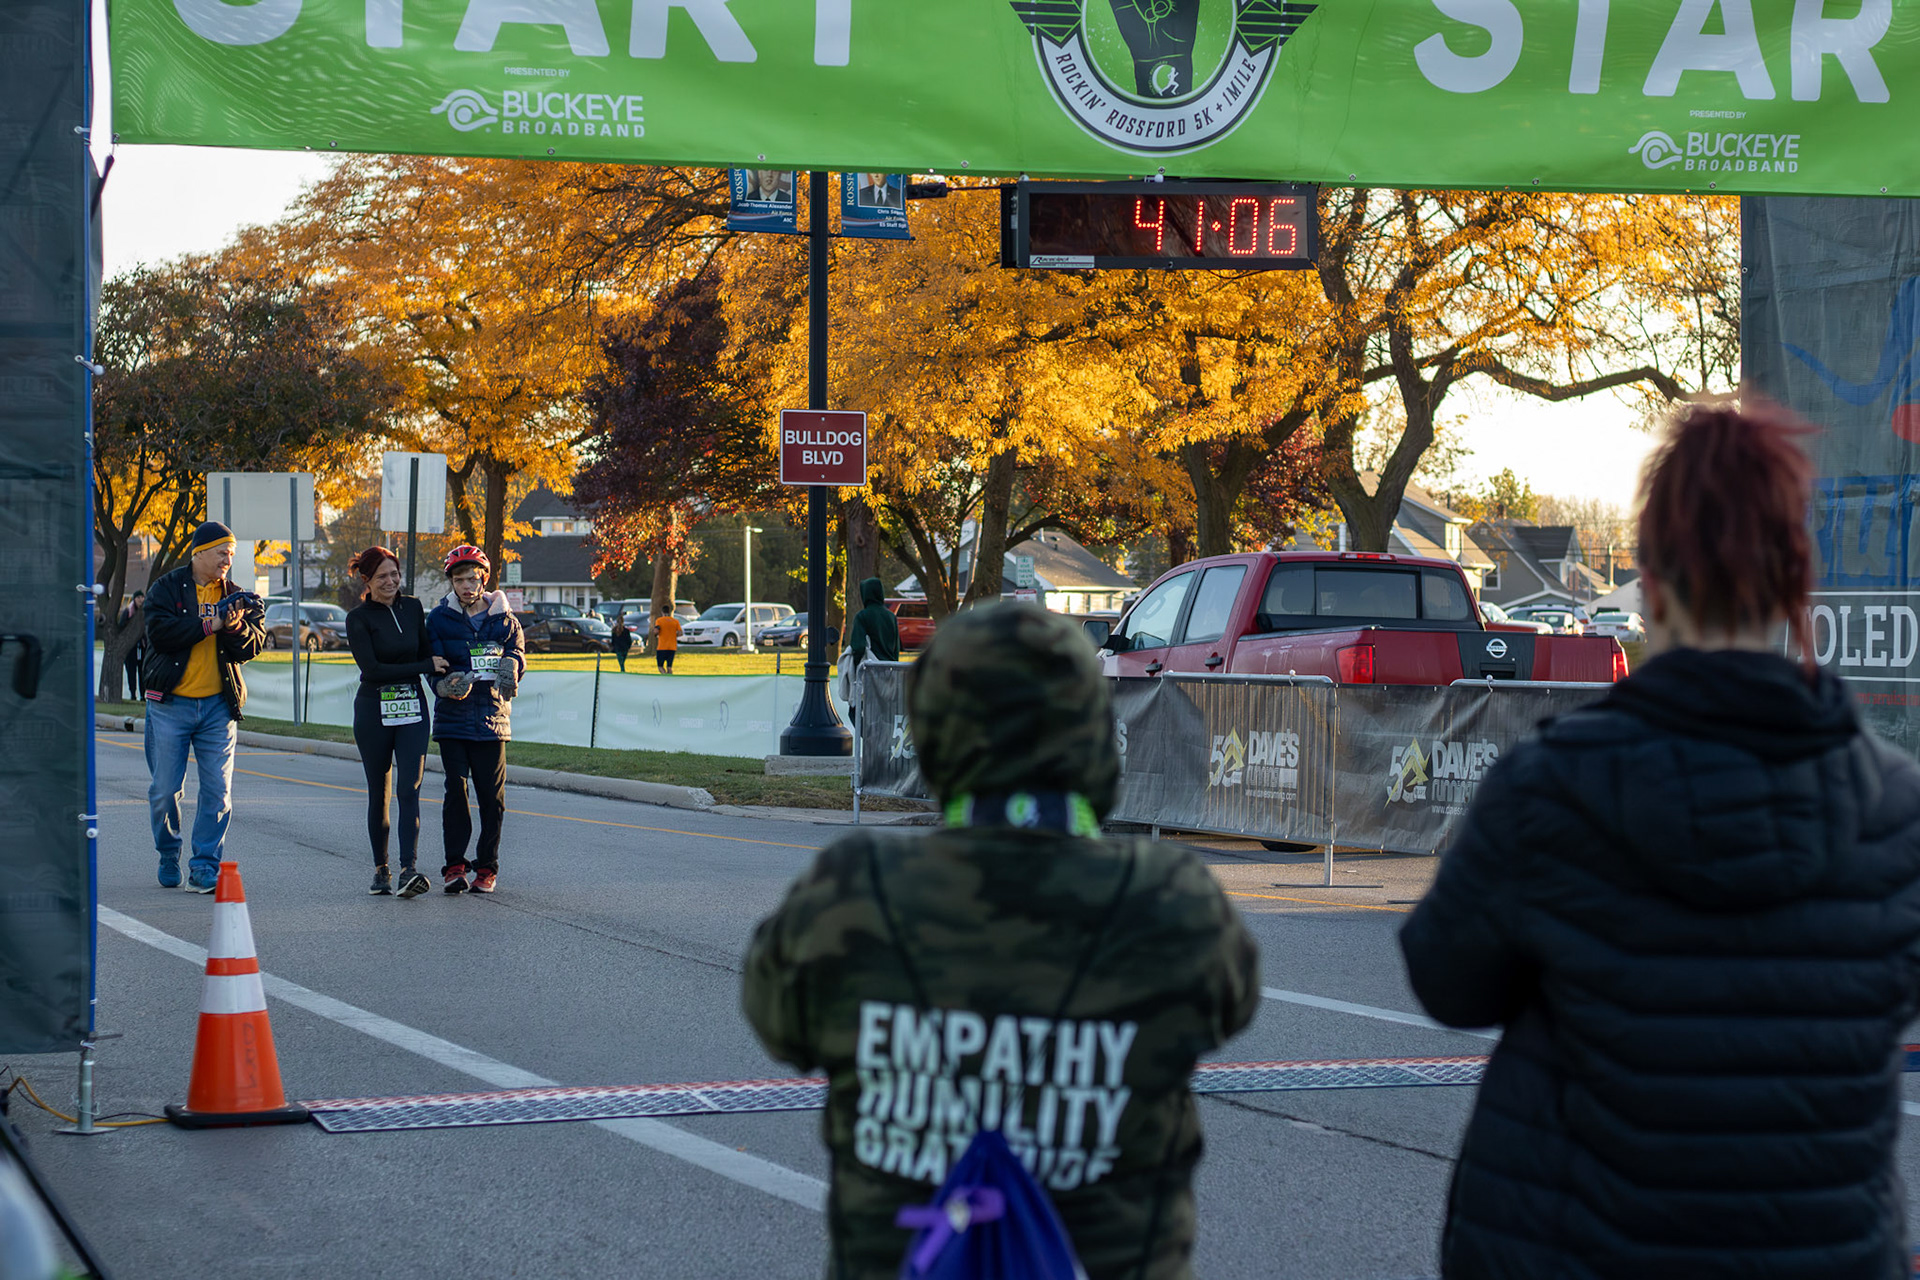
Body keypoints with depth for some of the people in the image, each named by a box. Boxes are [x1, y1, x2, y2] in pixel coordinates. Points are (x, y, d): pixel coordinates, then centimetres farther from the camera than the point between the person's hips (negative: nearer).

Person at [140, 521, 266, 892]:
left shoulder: (233, 595, 10)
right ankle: (169, 856, 23)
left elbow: (255, 644, 1)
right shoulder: (166, 588, 1)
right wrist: (210, 625, -17)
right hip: (170, 704, -2)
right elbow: (160, 632, -15)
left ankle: (204, 866, 1)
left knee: (218, 790, -4)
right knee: (165, 789, 2)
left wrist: (237, 626, -20)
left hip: (218, 705, 2)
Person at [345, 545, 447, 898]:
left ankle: (409, 870, -20)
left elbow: (427, 652, 17)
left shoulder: (412, 608, 8)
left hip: (412, 709, 2)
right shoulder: (358, 618, -5)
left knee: (409, 789, -11)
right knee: (379, 793, 6)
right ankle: (380, 870, 18)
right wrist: (426, 667, -15)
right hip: (373, 712, -2)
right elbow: (372, 669, -14)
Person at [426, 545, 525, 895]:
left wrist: (511, 665, -18)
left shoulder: (504, 619, 7)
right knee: (455, 790, -2)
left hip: (491, 717, 1)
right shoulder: (439, 619, 4)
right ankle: (454, 866, 4)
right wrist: (446, 684, -23)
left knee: (492, 795, 1)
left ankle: (487, 868, 10)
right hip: (452, 718, -1)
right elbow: (434, 664, -1)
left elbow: (517, 653, 6)